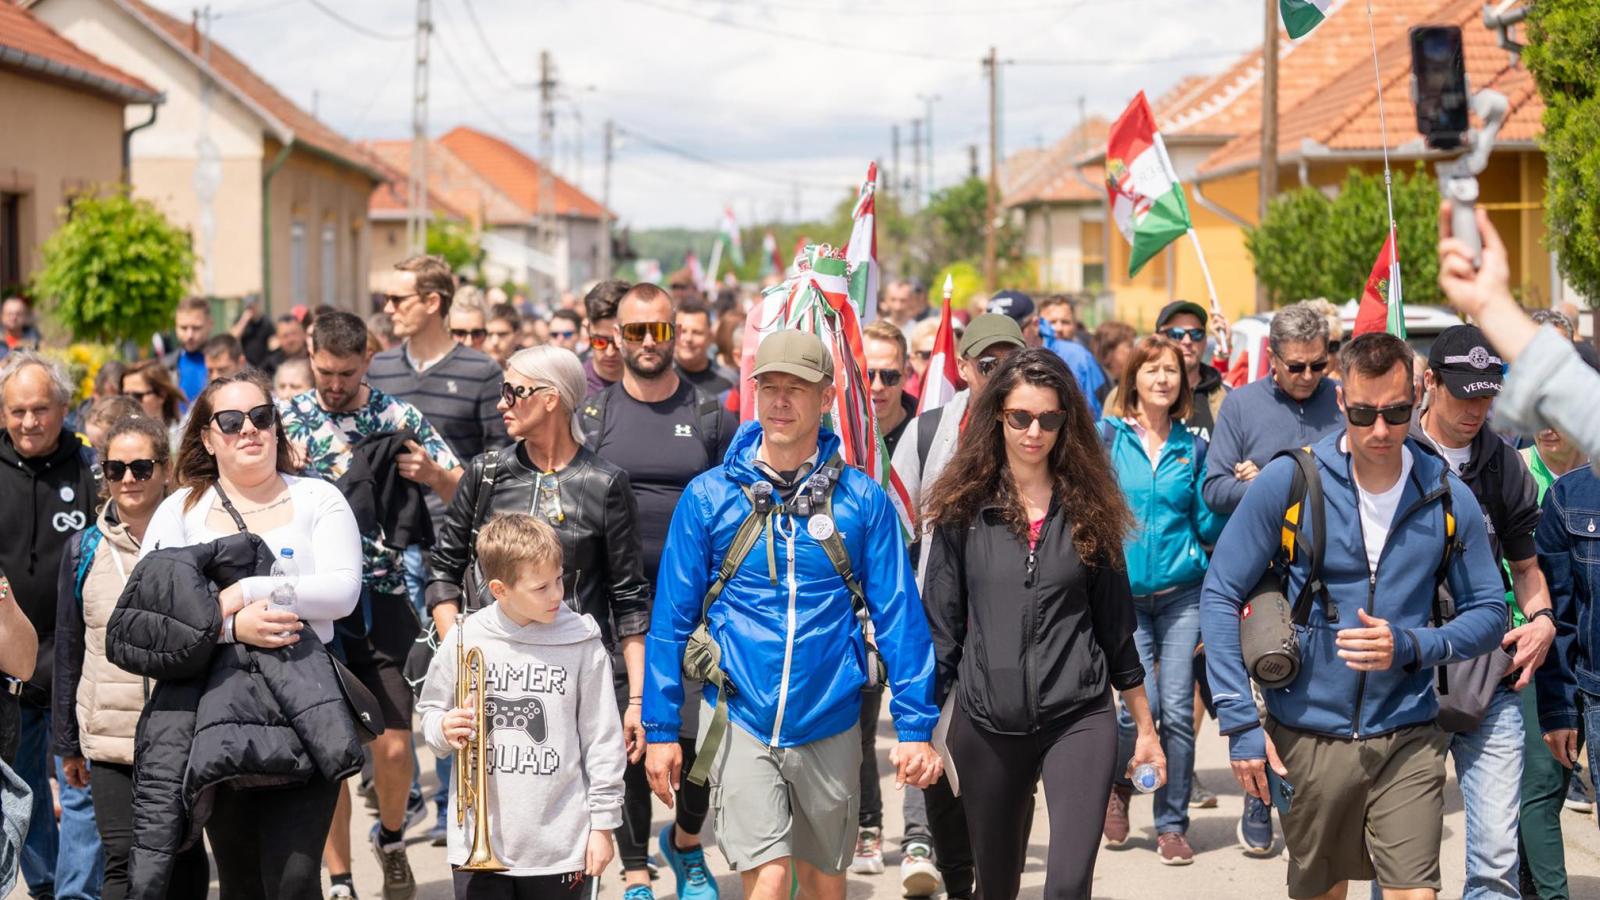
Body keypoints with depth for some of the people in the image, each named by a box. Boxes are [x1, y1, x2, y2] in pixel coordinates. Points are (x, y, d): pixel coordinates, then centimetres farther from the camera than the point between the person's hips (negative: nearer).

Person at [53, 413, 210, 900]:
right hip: (111, 733, 1)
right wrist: (68, 744, 11)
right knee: (123, 859, -7)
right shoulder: (84, 550, 5)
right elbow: (68, 650, 10)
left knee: (184, 856, 10)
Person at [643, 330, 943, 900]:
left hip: (830, 726, 1)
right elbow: (672, 616, 2)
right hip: (743, 724, -1)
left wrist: (915, 727, -5)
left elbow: (898, 616, 0)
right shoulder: (710, 496, -2)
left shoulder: (861, 499, -2)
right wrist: (661, 728, 1)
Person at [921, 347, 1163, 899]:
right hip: (986, 725, 1)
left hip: (1079, 720, 0)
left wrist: (1145, 728, 12)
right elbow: (939, 625, 4)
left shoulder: (1087, 507, 4)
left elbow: (1115, 625, 10)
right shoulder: (964, 508, 2)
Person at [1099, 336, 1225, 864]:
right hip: (1123, 593, -2)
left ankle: (1172, 824, 9)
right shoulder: (1107, 436, 2)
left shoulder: (1192, 449, 8)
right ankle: (1118, 783, 18)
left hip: (1182, 592, 2)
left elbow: (1208, 526, 8)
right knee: (1142, 702, -13)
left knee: (1178, 709, -3)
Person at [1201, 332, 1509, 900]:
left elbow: (1489, 612, 5)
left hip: (1407, 741, 0)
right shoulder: (1289, 482, -7)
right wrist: (1239, 720, -9)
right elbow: (1221, 595, -4)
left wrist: (1411, 647, -15)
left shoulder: (1447, 497, -2)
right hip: (1308, 739, 0)